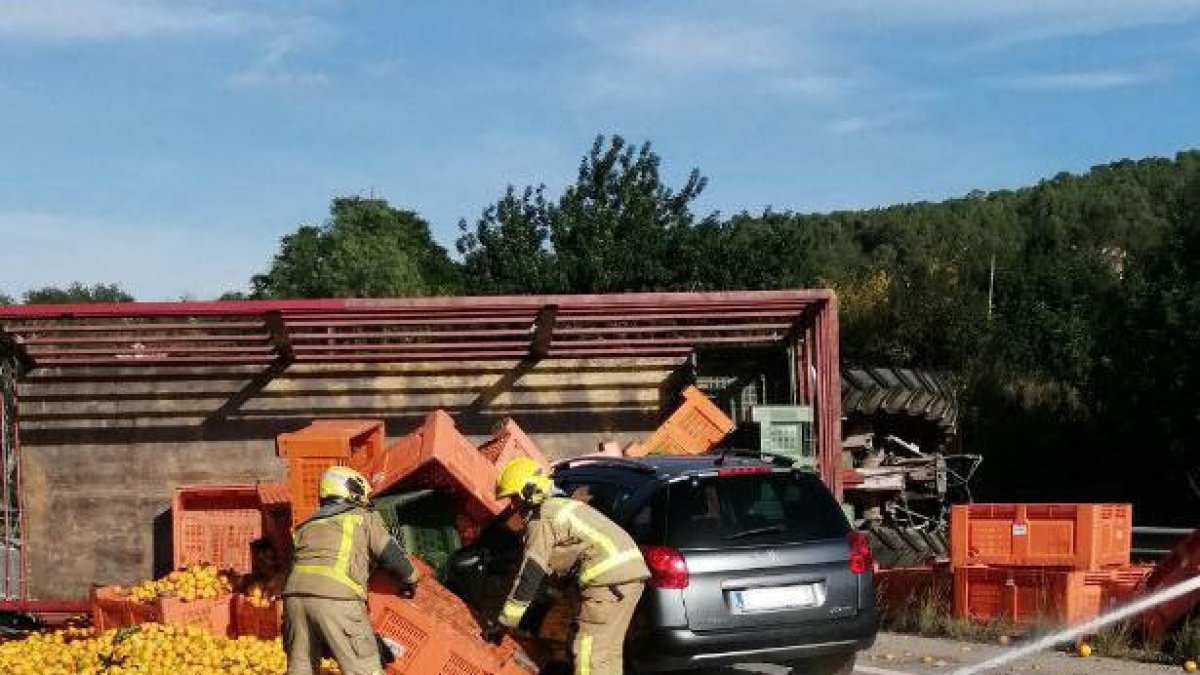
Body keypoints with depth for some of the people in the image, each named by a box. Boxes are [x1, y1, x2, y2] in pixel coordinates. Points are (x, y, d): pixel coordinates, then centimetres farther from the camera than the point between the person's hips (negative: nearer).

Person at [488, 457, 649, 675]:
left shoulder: (541, 520, -6)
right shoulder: (561, 505, 25)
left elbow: (529, 576, -11)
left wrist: (503, 623, -7)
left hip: (611, 578, -10)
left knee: (589, 653, -9)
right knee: (609, 650, 18)